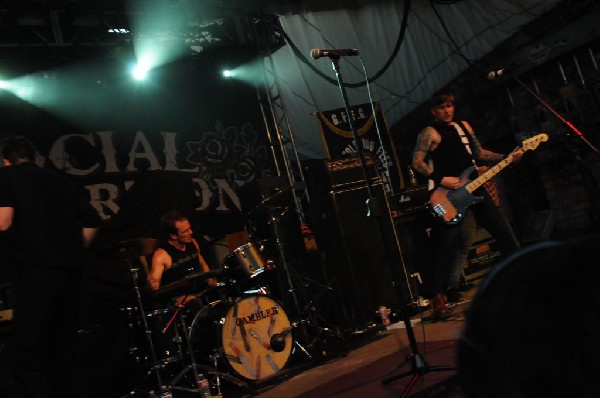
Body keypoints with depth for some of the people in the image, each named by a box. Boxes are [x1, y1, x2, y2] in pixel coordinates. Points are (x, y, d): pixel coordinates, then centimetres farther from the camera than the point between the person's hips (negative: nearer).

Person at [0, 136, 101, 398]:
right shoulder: (61, 179, 23)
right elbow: (92, 222, 18)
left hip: (39, 267, -7)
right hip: (72, 267, 7)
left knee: (25, 356, -4)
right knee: (63, 352, 17)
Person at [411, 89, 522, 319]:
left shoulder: (464, 126, 19)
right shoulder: (430, 132, -3)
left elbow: (479, 154, 23)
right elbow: (417, 163, -9)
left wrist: (507, 158, 11)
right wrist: (440, 179, -18)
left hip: (476, 189, 7)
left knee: (505, 233, 12)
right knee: (449, 245, -14)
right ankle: (439, 296, -9)